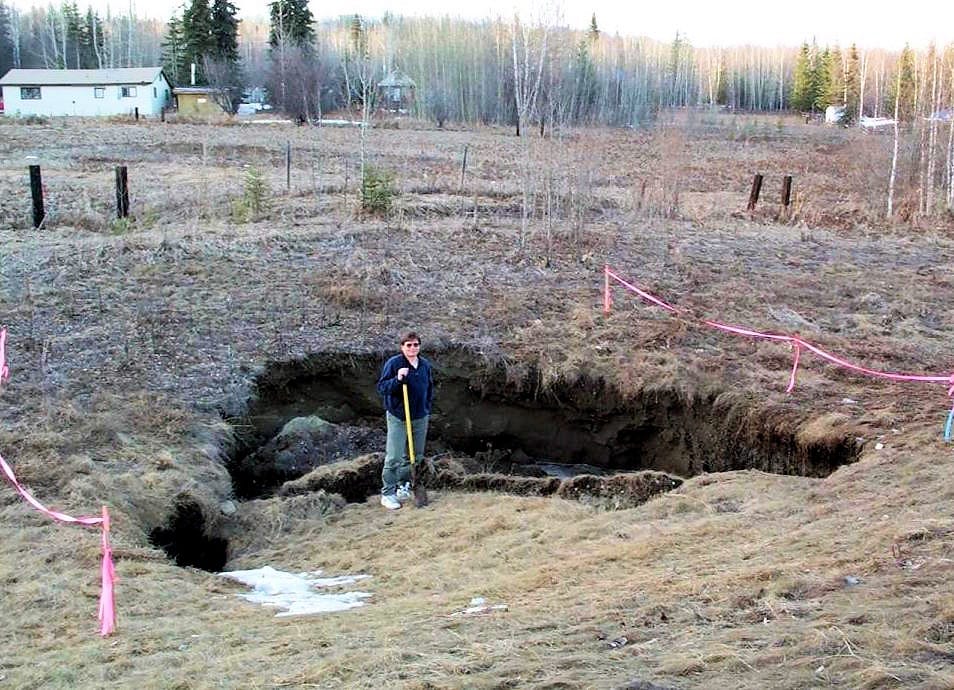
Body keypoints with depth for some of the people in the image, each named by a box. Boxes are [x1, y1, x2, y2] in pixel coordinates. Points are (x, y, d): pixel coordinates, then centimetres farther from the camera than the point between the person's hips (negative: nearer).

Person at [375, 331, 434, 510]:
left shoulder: (425, 365, 6)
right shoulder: (393, 363, -10)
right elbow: (381, 388, -12)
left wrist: (427, 409, 13)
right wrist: (397, 379, -27)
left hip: (420, 418, 6)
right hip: (397, 417, -6)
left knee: (416, 455, 12)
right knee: (394, 457, -7)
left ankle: (404, 486, 26)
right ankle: (388, 493, 1)